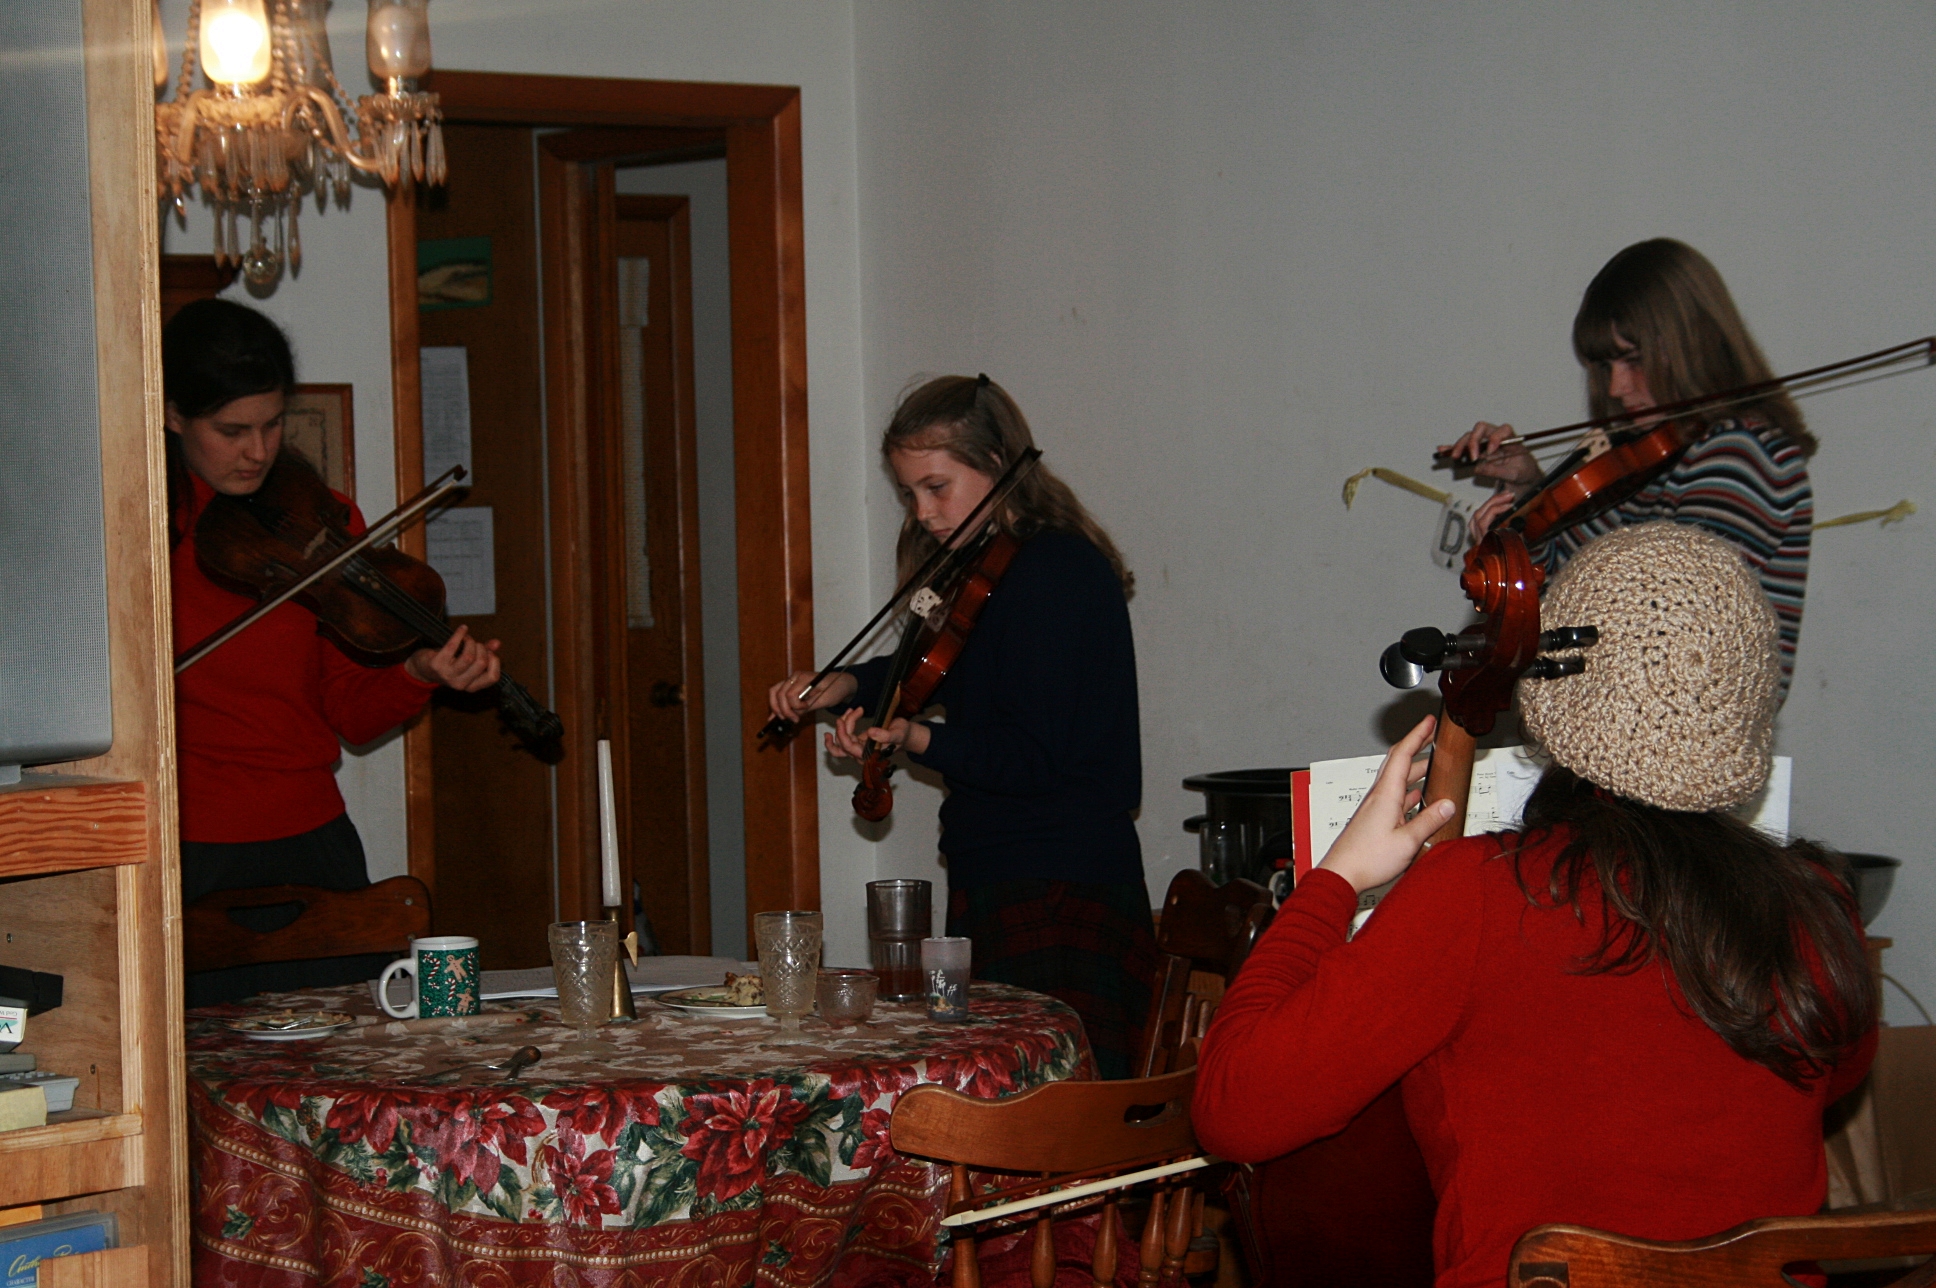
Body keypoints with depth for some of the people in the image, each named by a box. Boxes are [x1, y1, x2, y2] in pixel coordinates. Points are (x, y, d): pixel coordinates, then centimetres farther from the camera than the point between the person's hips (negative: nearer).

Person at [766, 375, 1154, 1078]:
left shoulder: (1056, 573, -15)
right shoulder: (989, 570, 14)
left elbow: (1037, 756, -19)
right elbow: (943, 671, 30)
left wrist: (914, 739, -28)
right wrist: (848, 685, 12)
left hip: (1062, 895, -9)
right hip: (992, 887, 9)